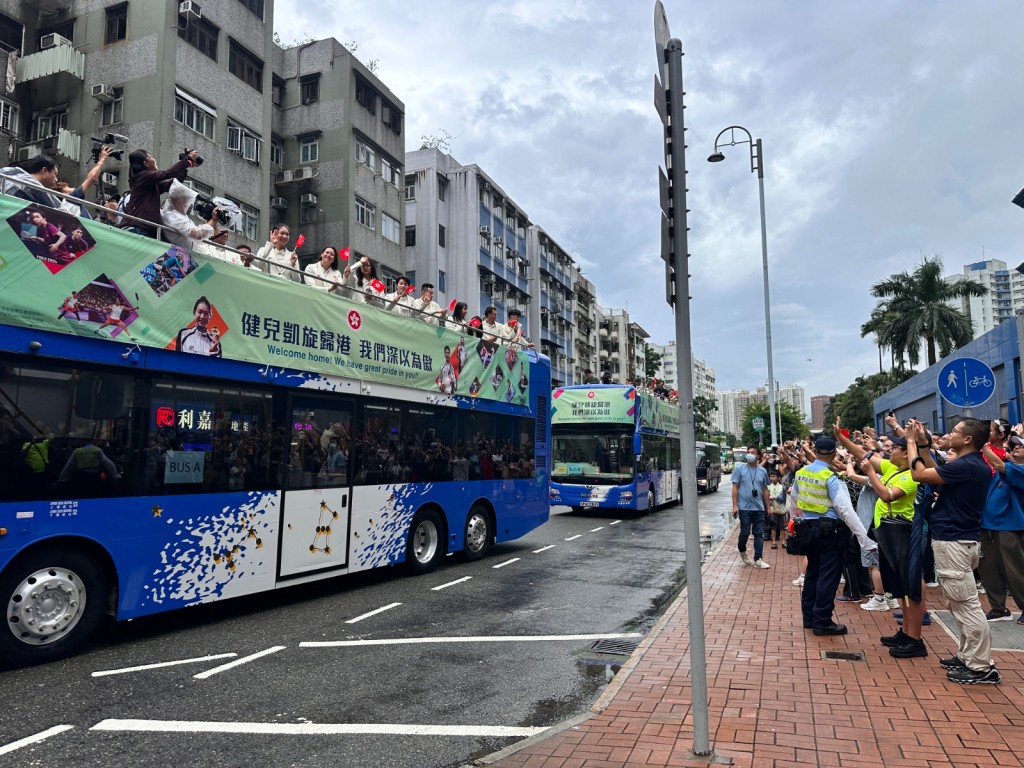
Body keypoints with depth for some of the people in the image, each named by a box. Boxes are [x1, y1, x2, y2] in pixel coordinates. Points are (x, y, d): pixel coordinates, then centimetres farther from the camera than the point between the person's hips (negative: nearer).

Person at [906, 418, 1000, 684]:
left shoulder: (966, 466, -21)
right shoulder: (972, 465, 10)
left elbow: (920, 474, -19)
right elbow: (934, 472, 19)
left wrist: (911, 442, -8)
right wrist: (923, 444, 13)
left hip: (953, 542, -11)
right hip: (956, 539, 11)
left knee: (967, 604, -4)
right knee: (962, 603, 18)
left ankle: (982, 667, 4)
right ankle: (967, 656, 28)